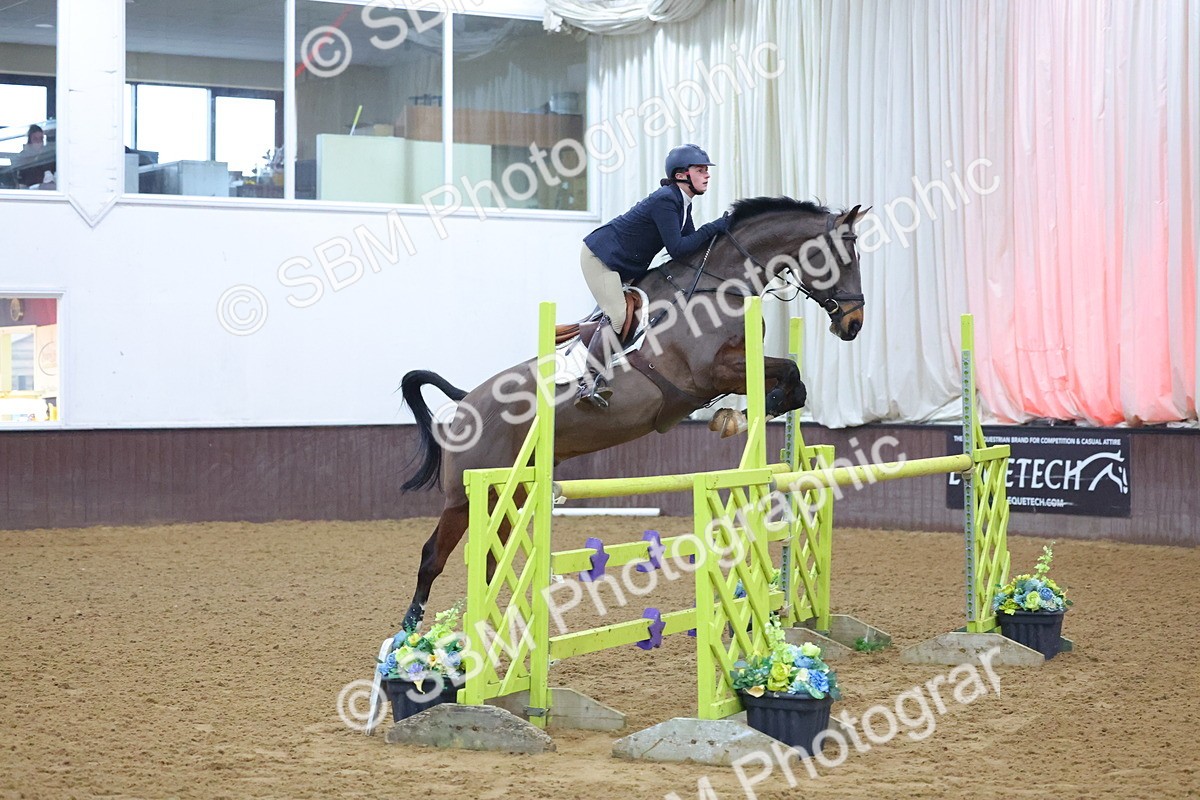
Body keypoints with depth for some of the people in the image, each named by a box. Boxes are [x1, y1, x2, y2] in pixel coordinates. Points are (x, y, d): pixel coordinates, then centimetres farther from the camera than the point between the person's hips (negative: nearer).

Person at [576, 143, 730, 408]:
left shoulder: (682, 202, 5)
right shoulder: (665, 200, -24)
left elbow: (690, 241, 9)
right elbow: (677, 248, -28)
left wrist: (721, 229, -3)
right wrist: (714, 228, -23)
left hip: (626, 268, 10)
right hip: (599, 257, -10)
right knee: (617, 315, -21)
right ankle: (590, 382, -21)